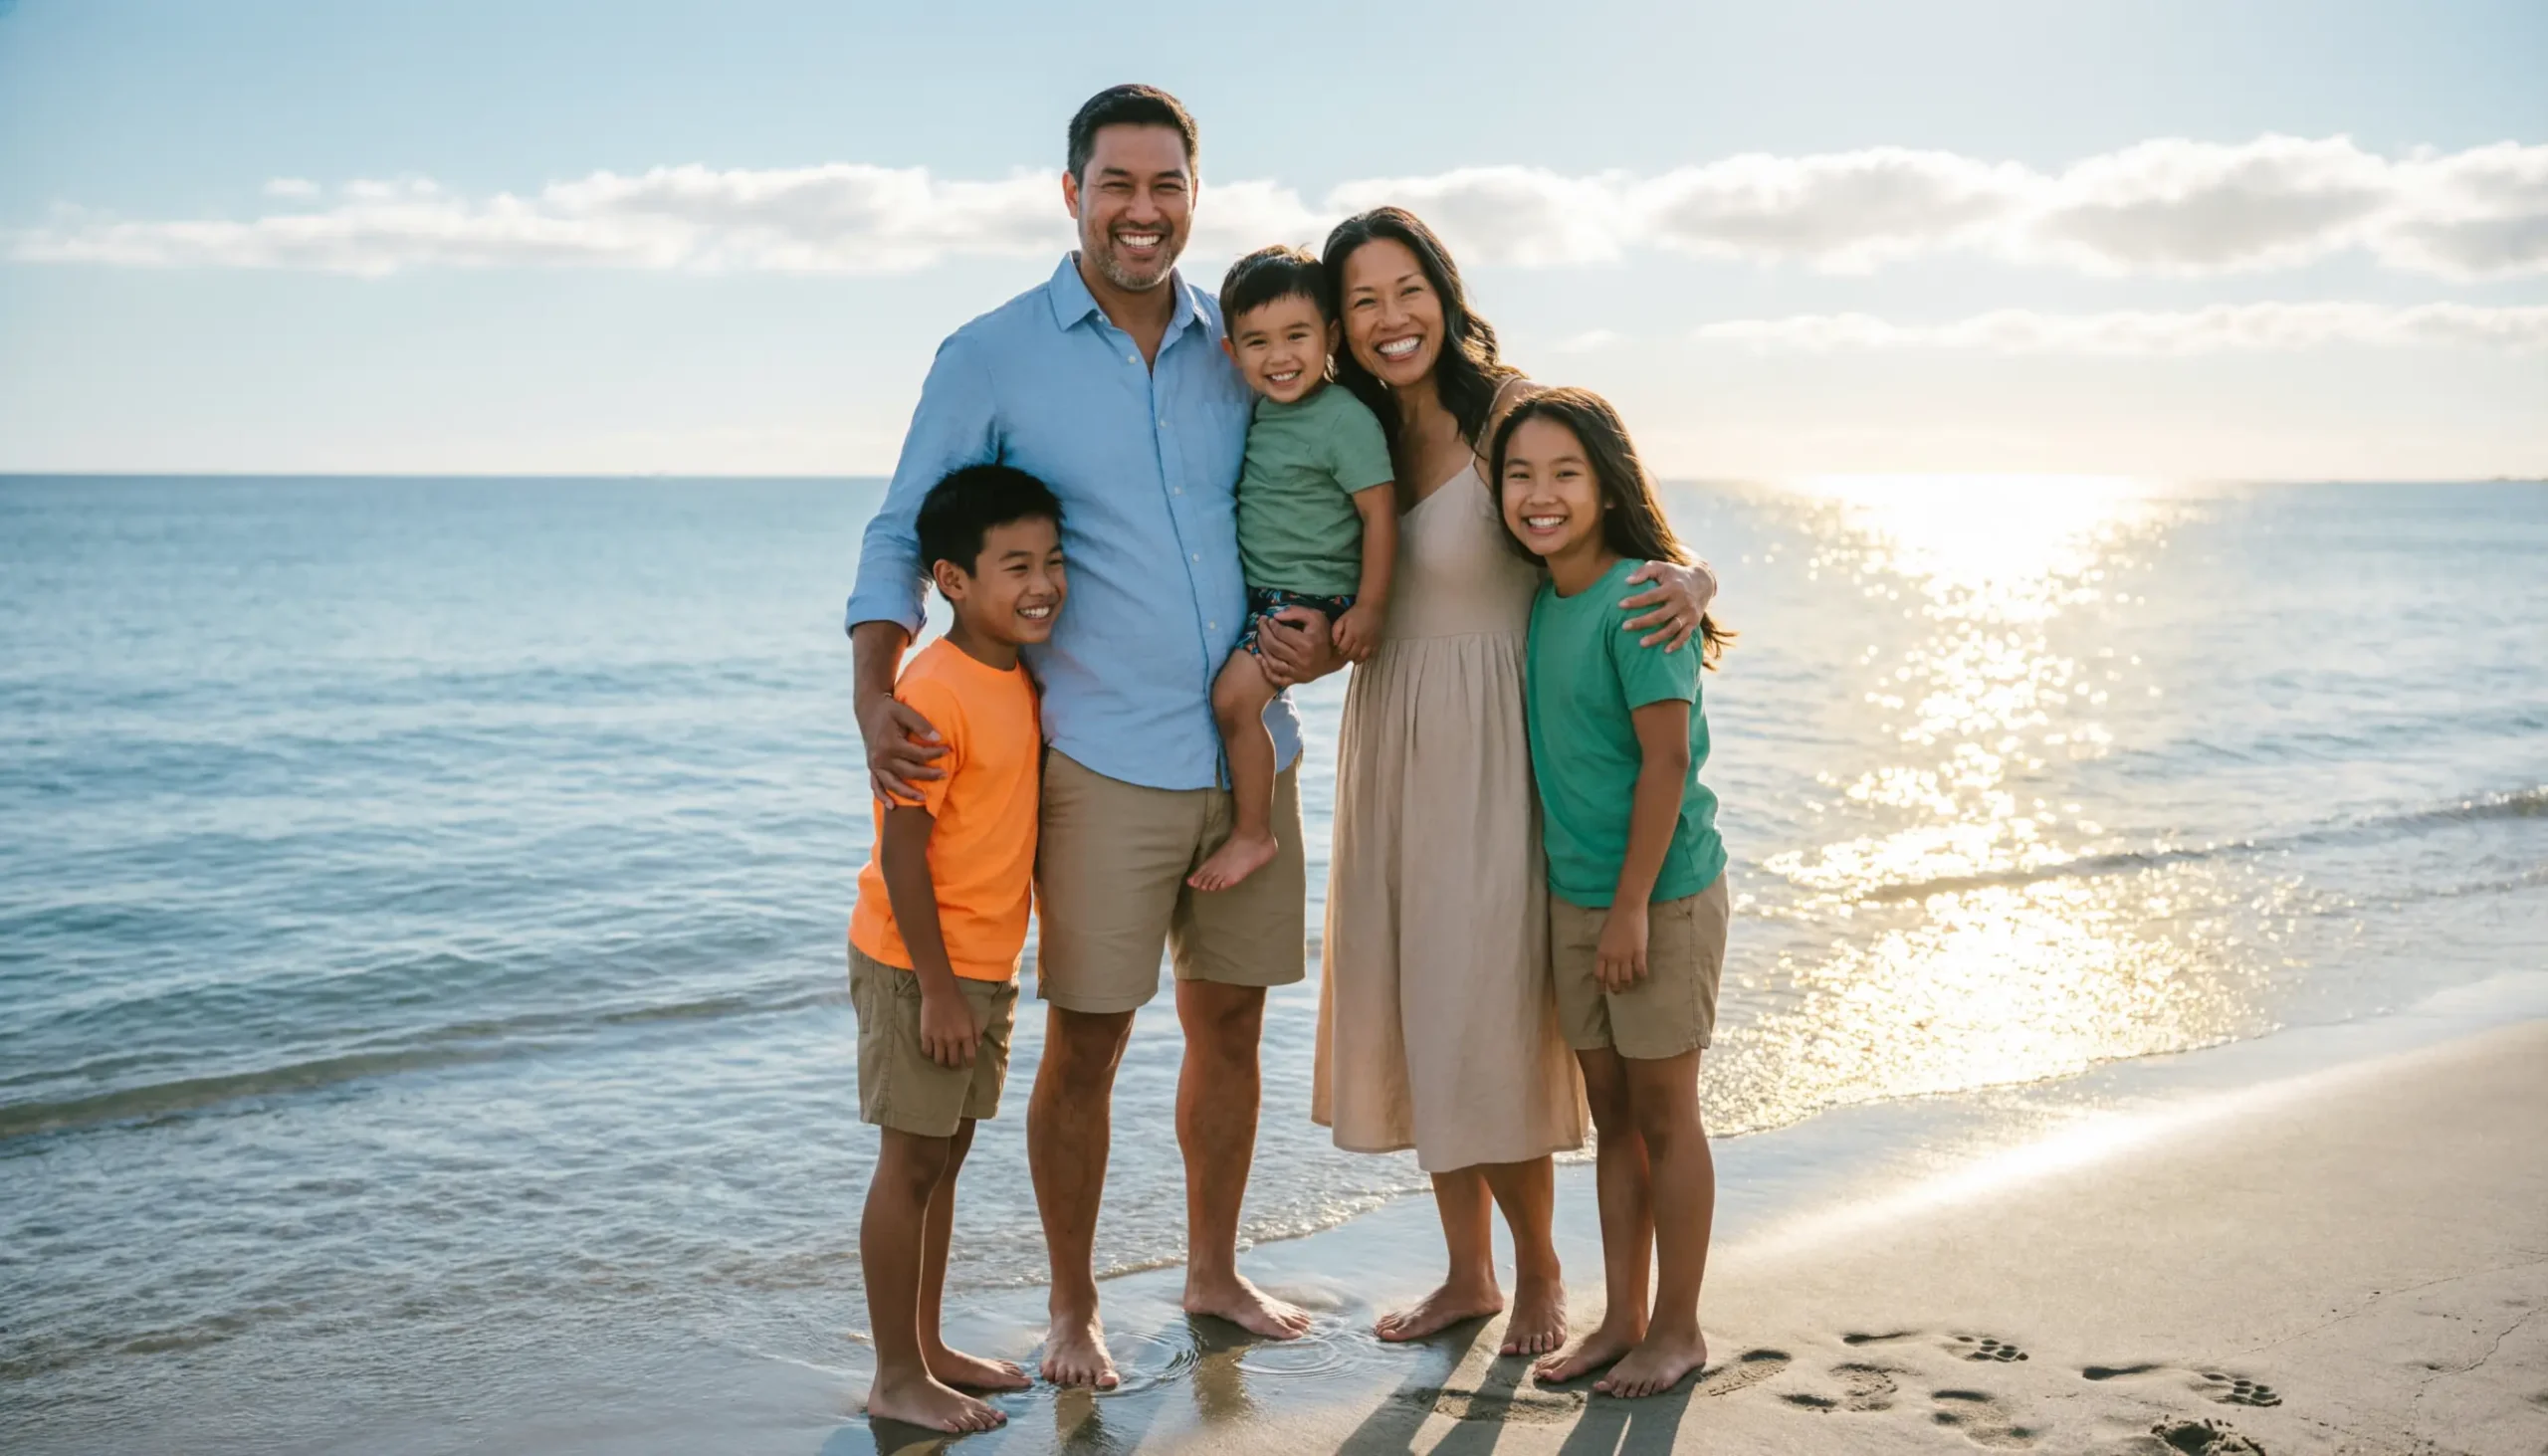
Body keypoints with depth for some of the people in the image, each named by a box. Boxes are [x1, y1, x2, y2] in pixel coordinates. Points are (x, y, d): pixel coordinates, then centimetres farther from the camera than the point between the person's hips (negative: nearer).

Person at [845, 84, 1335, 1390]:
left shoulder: (1238, 349, 8)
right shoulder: (991, 359, -3)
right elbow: (901, 541, -1)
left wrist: (1317, 636, -1)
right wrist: (879, 702, -17)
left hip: (1250, 751, 4)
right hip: (1104, 765, -4)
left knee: (1228, 1024, 14)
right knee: (1084, 1042, 0)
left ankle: (1214, 1270, 32)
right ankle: (1072, 1309, 19)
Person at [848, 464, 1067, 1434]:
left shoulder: (1017, 679, 7)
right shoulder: (934, 692, -20)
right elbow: (902, 848, -21)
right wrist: (937, 989, -20)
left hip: (986, 965, 9)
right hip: (920, 968, -9)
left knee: (944, 1157, 17)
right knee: (911, 1163, 1)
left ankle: (927, 1348, 30)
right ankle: (897, 1378, 12)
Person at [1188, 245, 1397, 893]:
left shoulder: (1344, 420, -16)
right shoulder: (1259, 412, 7)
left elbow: (1380, 512, -15)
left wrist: (1369, 608, -16)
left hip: (1312, 597, -9)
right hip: (1255, 592, 9)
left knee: (1235, 694, -20)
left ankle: (1252, 833, -7)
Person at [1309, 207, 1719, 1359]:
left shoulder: (1509, 412, -13)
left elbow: (1626, 550, -13)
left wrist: (1691, 582, -35)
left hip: (1489, 756, -6)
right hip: (1391, 751, 6)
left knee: (1483, 1020, -2)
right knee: (1412, 1014, 12)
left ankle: (1539, 1266, 22)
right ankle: (1468, 1273, 28)